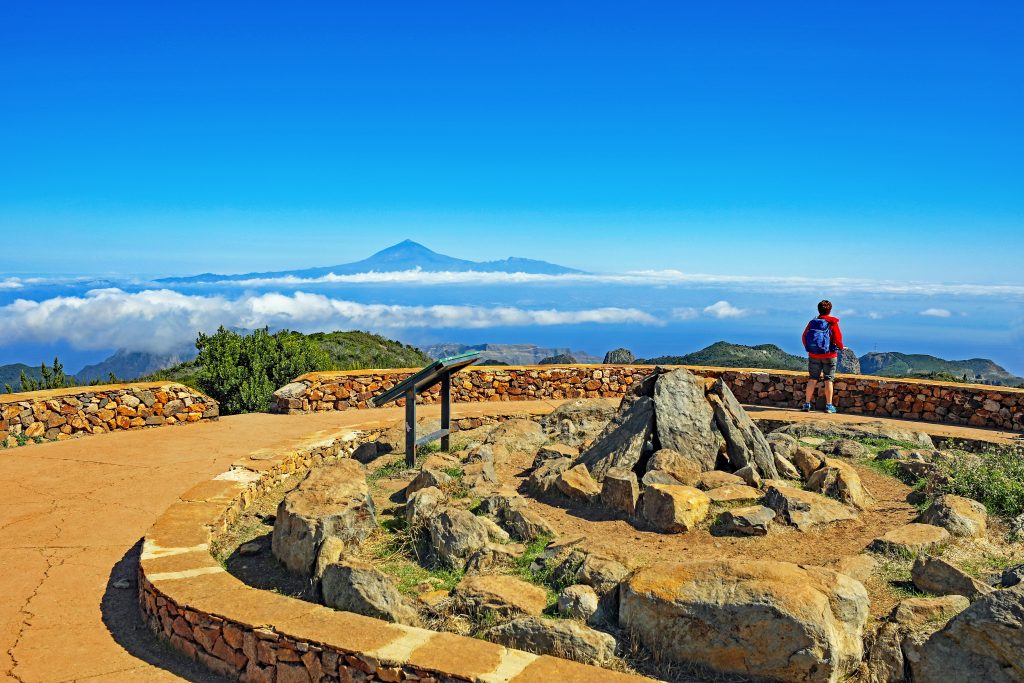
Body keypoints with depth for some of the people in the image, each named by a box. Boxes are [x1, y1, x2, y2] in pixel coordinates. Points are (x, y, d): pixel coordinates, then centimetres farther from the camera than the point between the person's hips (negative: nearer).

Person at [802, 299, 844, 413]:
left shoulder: (812, 322, -1)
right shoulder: (832, 323, -9)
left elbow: (804, 336, 0)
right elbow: (838, 339, -11)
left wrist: (808, 348, 16)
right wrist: (840, 347, 9)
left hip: (813, 355, 3)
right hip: (829, 356, -3)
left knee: (813, 379, 10)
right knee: (828, 380, 4)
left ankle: (807, 404, 10)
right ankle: (829, 406, 6)